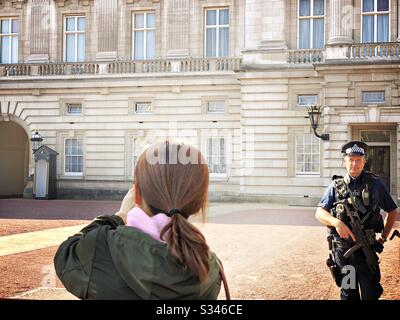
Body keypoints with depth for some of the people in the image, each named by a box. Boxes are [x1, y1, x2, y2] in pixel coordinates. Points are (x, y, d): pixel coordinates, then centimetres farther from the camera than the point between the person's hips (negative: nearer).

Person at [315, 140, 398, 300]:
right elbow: (319, 212, 0)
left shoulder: (375, 183, 3)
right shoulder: (336, 185, 5)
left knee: (371, 294, 1)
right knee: (348, 294, 11)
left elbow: (392, 211, 12)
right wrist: (337, 222, -19)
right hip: (342, 249, 1)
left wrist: (383, 238, 6)